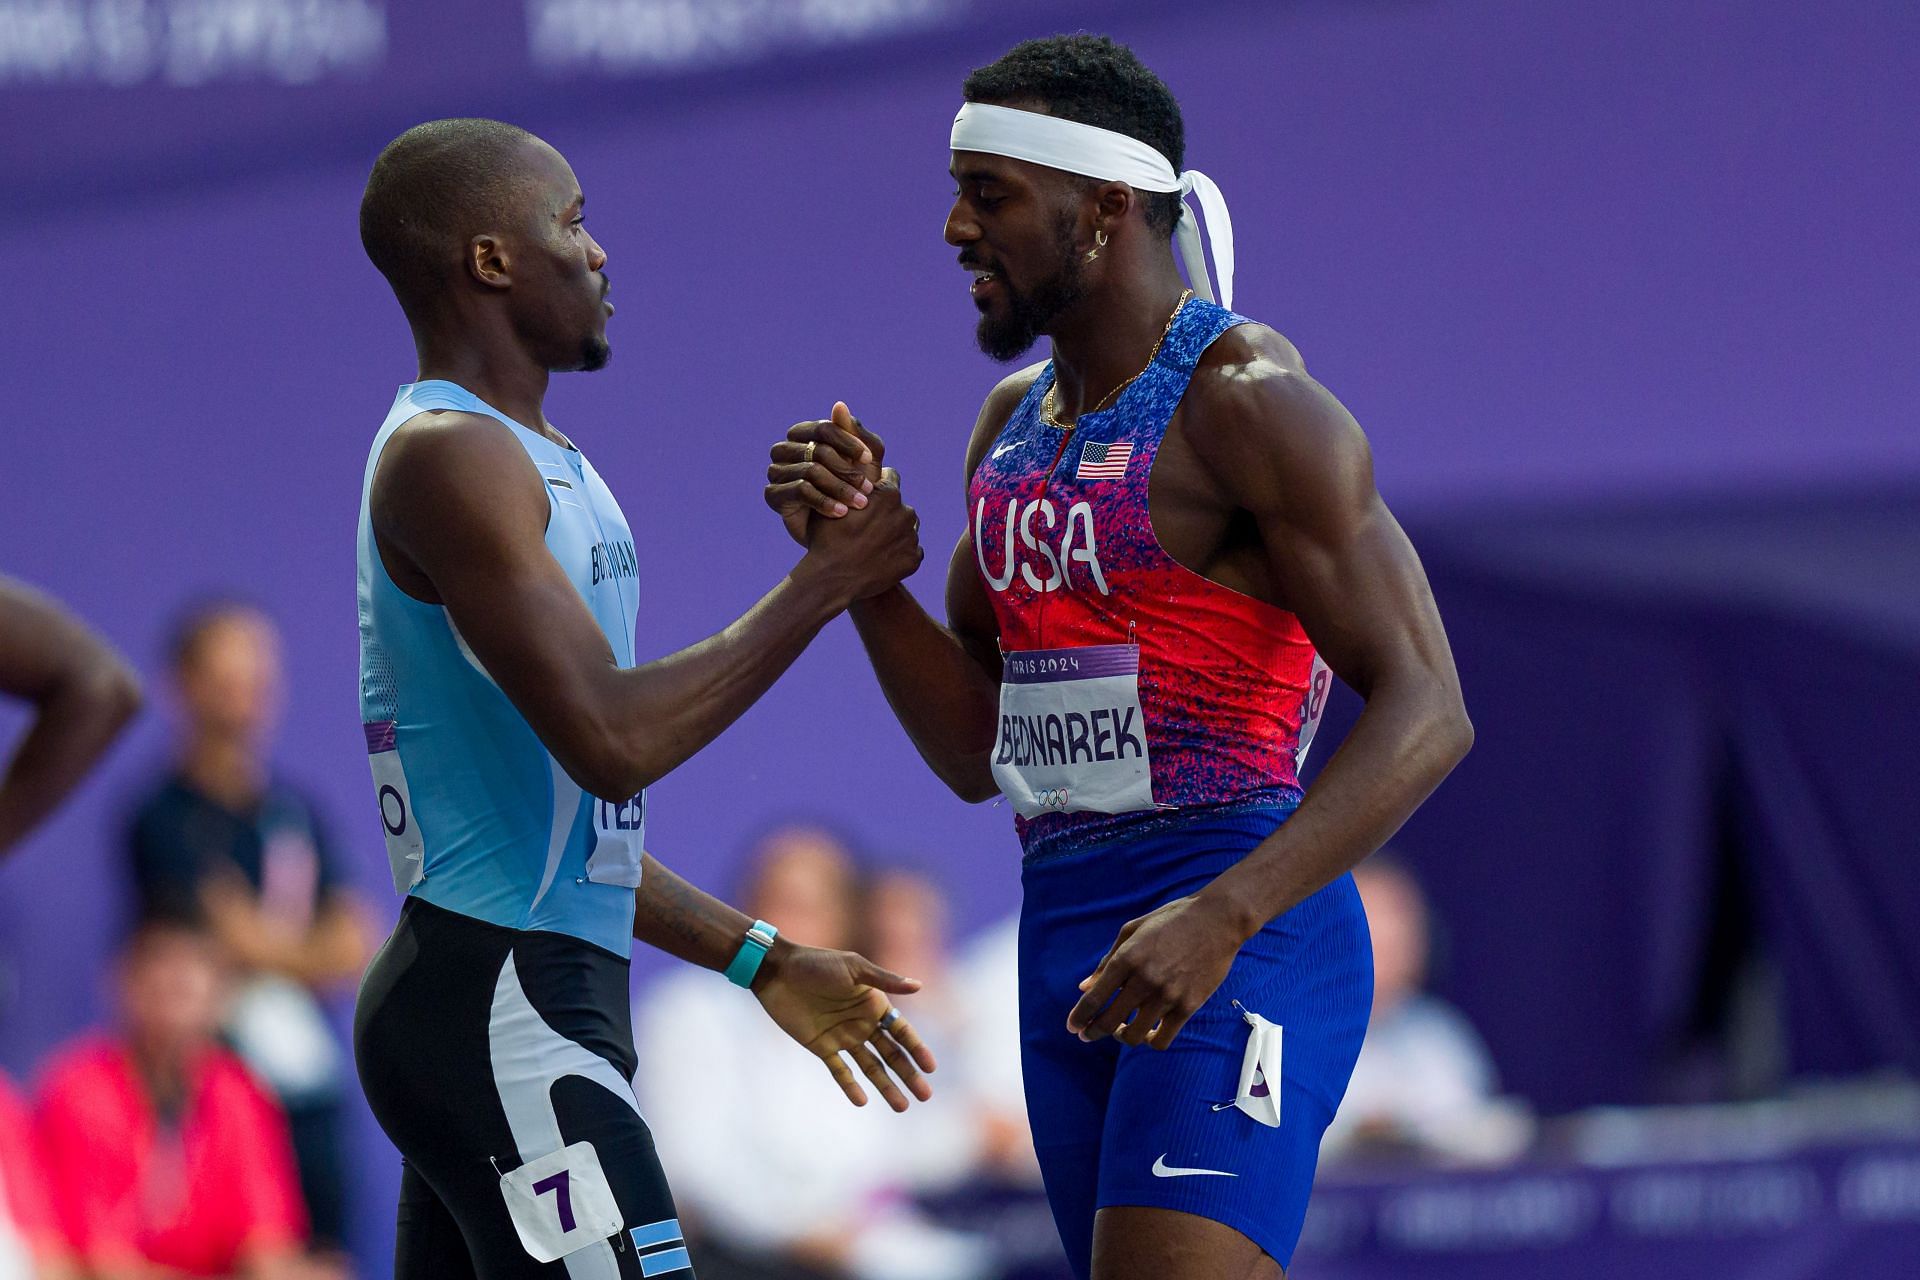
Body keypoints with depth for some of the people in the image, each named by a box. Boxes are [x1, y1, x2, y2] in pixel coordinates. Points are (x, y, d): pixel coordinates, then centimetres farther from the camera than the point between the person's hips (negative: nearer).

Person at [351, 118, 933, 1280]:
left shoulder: (523, 462, 20)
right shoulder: (449, 456, -12)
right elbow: (612, 741, -21)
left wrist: (764, 964, 23)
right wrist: (825, 584, -13)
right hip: (499, 1009, -10)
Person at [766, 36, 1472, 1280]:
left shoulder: (1251, 406, -10)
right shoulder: (1017, 422, 16)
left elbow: (1427, 710, -17)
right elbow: (975, 752, 20)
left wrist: (1221, 918, -28)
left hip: (1246, 945, -9)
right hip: (1071, 945, 9)